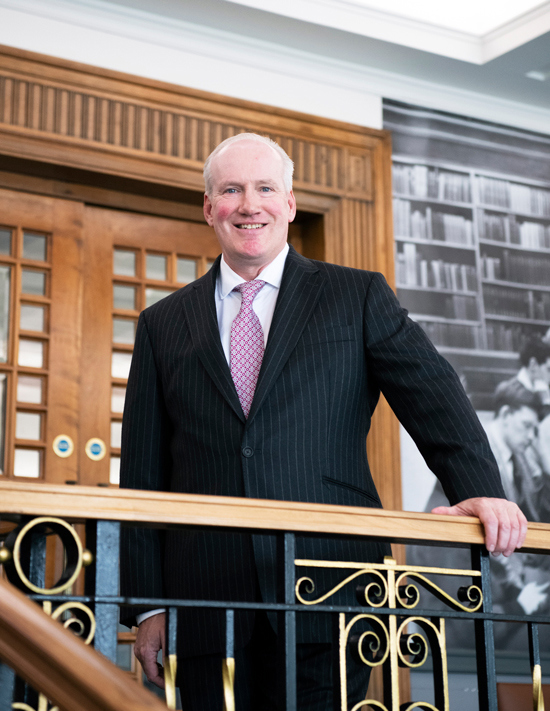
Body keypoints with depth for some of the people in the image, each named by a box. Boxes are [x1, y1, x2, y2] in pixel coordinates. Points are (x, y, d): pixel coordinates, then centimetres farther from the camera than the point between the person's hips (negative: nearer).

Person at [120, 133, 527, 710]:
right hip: (208, 603, 2)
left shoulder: (359, 297, 11)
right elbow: (143, 476, 12)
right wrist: (147, 605, 5)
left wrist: (479, 489, -19)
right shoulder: (163, 325, 14)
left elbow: (433, 397, 0)